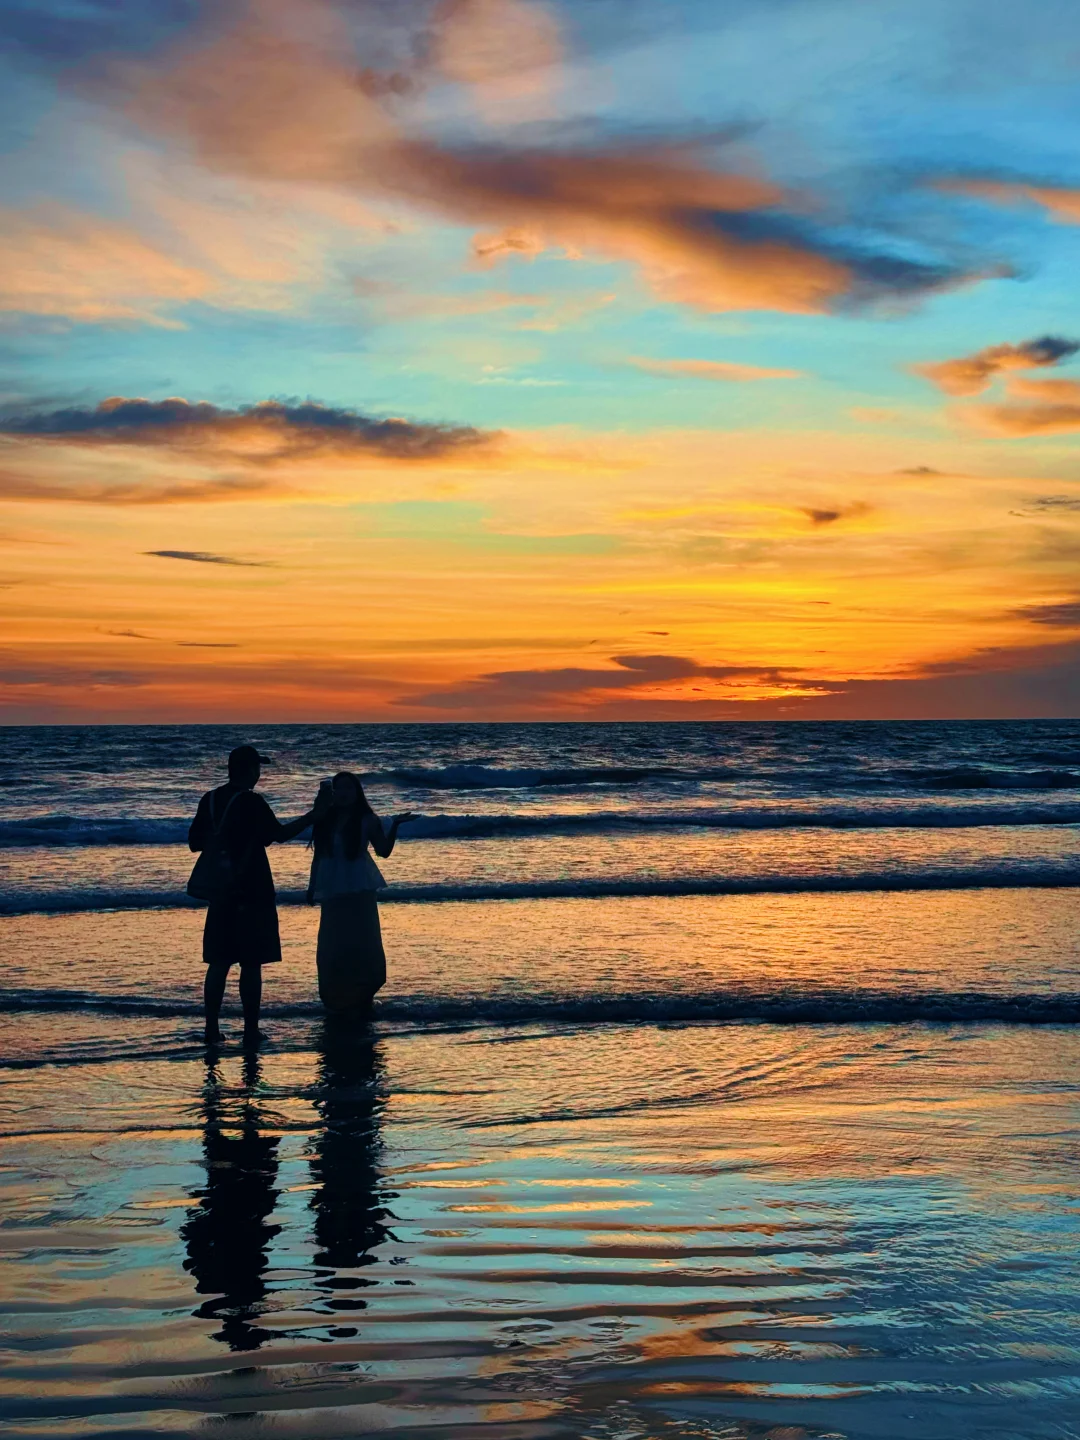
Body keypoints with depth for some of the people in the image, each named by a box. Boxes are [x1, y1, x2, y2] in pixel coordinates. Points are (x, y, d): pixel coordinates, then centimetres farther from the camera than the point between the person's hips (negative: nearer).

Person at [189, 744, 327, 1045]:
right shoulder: (251, 801, -13)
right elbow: (279, 834, -9)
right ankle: (250, 1030, 0)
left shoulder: (210, 800, 5)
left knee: (219, 963, 9)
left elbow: (195, 842, 11)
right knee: (251, 964, -1)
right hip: (252, 894, -6)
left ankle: (212, 1028, 8)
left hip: (221, 893, 6)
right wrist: (313, 815, -1)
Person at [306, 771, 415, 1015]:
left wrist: (394, 825, -17)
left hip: (359, 888, -3)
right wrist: (312, 886, 10)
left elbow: (383, 850, -6)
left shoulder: (367, 820, -3)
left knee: (362, 942, -5)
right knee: (331, 946, 4)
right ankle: (336, 998, 14)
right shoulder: (325, 820, 6)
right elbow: (318, 856, 11)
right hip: (332, 889, 4)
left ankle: (363, 997, 2)